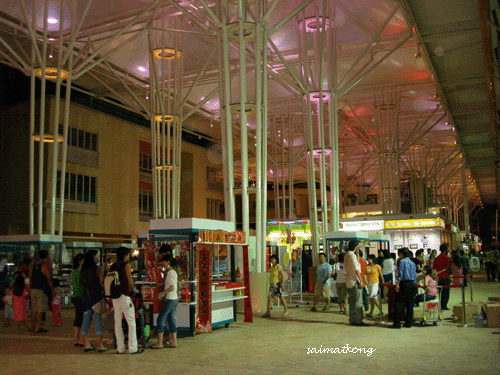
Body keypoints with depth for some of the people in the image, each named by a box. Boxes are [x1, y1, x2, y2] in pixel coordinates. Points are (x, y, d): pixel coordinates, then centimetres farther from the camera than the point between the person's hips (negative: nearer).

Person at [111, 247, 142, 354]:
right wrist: (134, 290, 10)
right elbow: (130, 282, -10)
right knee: (131, 322, 0)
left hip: (114, 296, 6)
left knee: (117, 322, 10)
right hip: (124, 296, -6)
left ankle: (120, 348, 12)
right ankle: (132, 348, -1)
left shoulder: (113, 266, 10)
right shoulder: (126, 265, -7)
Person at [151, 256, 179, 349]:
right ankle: (174, 342, 13)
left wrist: (161, 293, -11)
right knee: (171, 319, 11)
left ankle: (159, 343, -3)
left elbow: (172, 288, -20)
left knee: (160, 319, -5)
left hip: (170, 299, -10)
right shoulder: (172, 271, 15)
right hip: (173, 299, 10)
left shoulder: (170, 272, -14)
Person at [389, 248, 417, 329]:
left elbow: (400, 274, -13)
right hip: (412, 284, 7)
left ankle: (397, 323, -6)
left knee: (399, 304, -5)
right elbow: (415, 276, 15)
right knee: (410, 305, 9)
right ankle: (409, 323, 10)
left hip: (404, 284, -7)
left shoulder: (402, 261, -5)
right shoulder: (413, 263, 15)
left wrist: (397, 284, -14)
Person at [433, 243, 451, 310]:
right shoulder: (447, 258, -7)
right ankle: (444, 306, -2)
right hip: (445, 277, -5)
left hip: (439, 277, 5)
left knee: (441, 292, 12)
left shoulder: (437, 258, 7)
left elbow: (434, 268, 0)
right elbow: (447, 268, -13)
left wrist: (437, 275, -4)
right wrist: (440, 272, -5)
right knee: (446, 292, 1)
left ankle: (441, 306, 12)